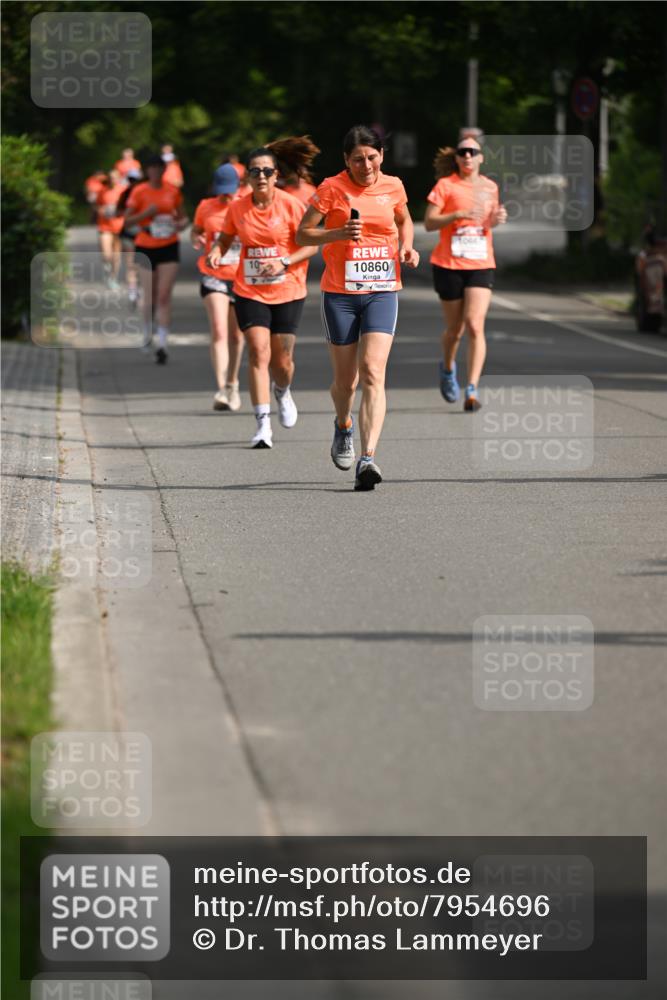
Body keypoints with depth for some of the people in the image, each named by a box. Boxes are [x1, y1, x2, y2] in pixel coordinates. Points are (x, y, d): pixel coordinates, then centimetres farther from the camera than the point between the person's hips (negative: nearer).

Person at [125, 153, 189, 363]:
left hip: (169, 247, 1)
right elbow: (127, 221, -2)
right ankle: (147, 333, 32)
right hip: (146, 248, -1)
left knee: (164, 296, -8)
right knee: (150, 297, 4)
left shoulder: (173, 191, 4)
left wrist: (182, 223, -8)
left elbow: (182, 216, 15)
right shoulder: (139, 192, -2)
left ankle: (162, 344, -11)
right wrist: (146, 213, -18)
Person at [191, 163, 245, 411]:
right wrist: (196, 239, -5)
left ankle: (233, 385, 32)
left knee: (236, 335, 13)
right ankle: (221, 389, -21)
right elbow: (196, 230, 18)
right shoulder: (206, 207, 3)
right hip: (213, 277, -1)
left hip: (242, 278, 1)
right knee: (218, 332, -16)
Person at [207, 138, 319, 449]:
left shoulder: (290, 205, -8)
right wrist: (215, 252, -8)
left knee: (282, 360, 3)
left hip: (287, 291, -1)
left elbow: (311, 244, -5)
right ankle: (263, 423, -15)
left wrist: (284, 263, -20)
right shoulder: (237, 208, 0)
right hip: (249, 291, 1)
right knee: (258, 352, -14)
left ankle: (283, 393, 40)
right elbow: (225, 237, 15)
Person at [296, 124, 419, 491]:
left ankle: (368, 460, -23)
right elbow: (302, 235, -2)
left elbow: (404, 220, 24)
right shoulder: (331, 189, -5)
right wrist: (338, 233, -19)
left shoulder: (393, 187, 4)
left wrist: (406, 247, 5)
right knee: (345, 380, 9)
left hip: (382, 292, 1)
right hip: (340, 293, -1)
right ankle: (343, 426, 44)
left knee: (372, 374, -16)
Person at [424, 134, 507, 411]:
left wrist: (496, 219, 2)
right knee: (455, 329, 8)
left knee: (475, 325, -15)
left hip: (481, 265, 2)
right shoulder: (446, 185, -3)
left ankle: (472, 391, -16)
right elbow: (429, 223, -8)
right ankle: (448, 368, 41)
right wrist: (458, 214, -22)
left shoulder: (490, 187, 9)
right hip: (449, 265, -2)